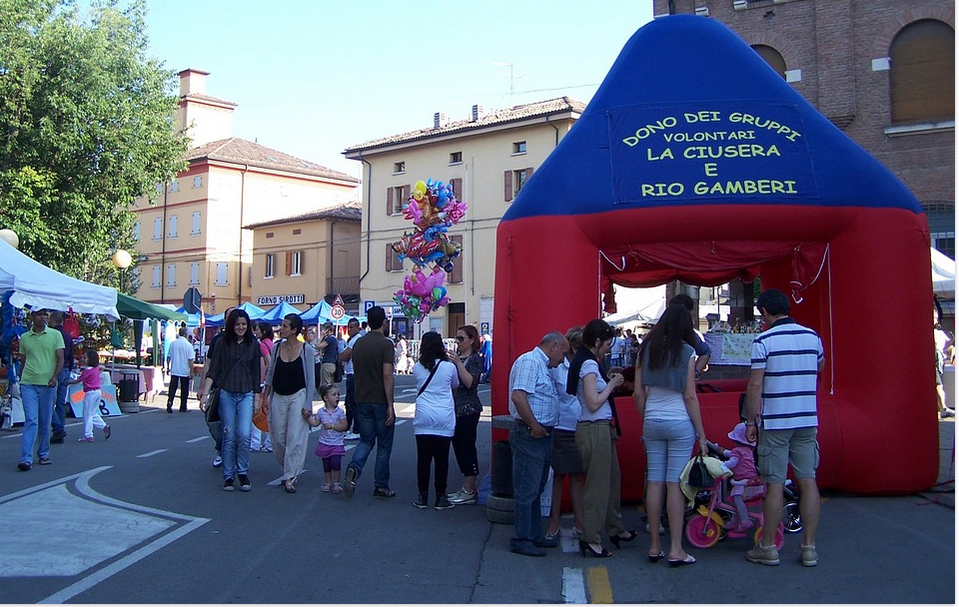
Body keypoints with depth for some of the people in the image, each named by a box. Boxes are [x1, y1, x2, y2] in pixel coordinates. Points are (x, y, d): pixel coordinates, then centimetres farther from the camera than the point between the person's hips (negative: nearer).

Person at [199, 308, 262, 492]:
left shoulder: (253, 345, 4)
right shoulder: (223, 343, 0)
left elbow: (256, 373, 9)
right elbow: (212, 370, -1)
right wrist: (205, 394, -9)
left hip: (246, 395, 1)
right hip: (226, 394, 0)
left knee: (244, 435, -11)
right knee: (229, 437, 3)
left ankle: (243, 473, 7)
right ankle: (228, 476, 15)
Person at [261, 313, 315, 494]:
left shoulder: (306, 349, -7)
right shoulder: (277, 347, 2)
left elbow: (310, 379, -4)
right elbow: (270, 374, 11)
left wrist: (308, 404, -8)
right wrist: (265, 397, 8)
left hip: (298, 396, -3)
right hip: (278, 397, 4)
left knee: (295, 438, -6)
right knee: (279, 438, 6)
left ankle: (290, 477, 1)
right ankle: (288, 469, 28)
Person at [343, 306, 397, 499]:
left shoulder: (358, 343, 6)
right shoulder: (385, 343, -13)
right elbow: (387, 375, -19)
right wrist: (390, 405, -17)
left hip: (362, 401, 5)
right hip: (381, 401, -5)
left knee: (366, 441, 14)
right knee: (384, 445, 7)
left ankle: (353, 468, -13)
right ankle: (381, 487, 12)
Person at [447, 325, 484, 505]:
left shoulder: (475, 359, -10)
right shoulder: (457, 357, 14)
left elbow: (470, 382, -23)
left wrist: (458, 363, -23)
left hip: (468, 409, -9)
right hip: (456, 408, 9)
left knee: (467, 447, -6)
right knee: (458, 447, 11)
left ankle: (470, 492, -1)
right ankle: (467, 488, 19)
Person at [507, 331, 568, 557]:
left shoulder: (543, 366, 19)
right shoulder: (529, 361, -14)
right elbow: (518, 396, -25)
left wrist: (542, 428, 16)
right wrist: (534, 426, -20)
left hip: (541, 435, 11)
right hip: (530, 434, -11)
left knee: (535, 489, 17)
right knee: (526, 490, -4)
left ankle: (535, 535, 26)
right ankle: (521, 540, 3)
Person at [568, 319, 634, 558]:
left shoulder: (586, 362, 14)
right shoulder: (589, 364, -16)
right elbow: (594, 404, -21)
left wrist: (609, 382, 9)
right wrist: (611, 385, -10)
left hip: (601, 428, 10)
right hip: (595, 429, -10)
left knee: (611, 478, 20)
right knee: (597, 484, -3)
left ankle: (616, 529, 34)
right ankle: (591, 540, 5)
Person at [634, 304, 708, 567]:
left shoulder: (646, 349, 5)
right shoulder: (686, 352, -6)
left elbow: (638, 393, 4)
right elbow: (690, 397, -8)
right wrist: (701, 434, -2)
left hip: (652, 423, 4)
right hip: (680, 423, -4)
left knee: (654, 482, 7)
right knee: (675, 484, -2)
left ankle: (654, 545, 13)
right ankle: (675, 549, 2)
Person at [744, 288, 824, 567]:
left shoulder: (764, 340, -10)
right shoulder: (812, 337, 6)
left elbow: (755, 385, -12)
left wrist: (750, 421, -5)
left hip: (775, 422, -4)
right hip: (808, 420, 5)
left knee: (774, 484, 1)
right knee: (808, 481, 7)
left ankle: (768, 547, 10)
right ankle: (809, 548, 12)